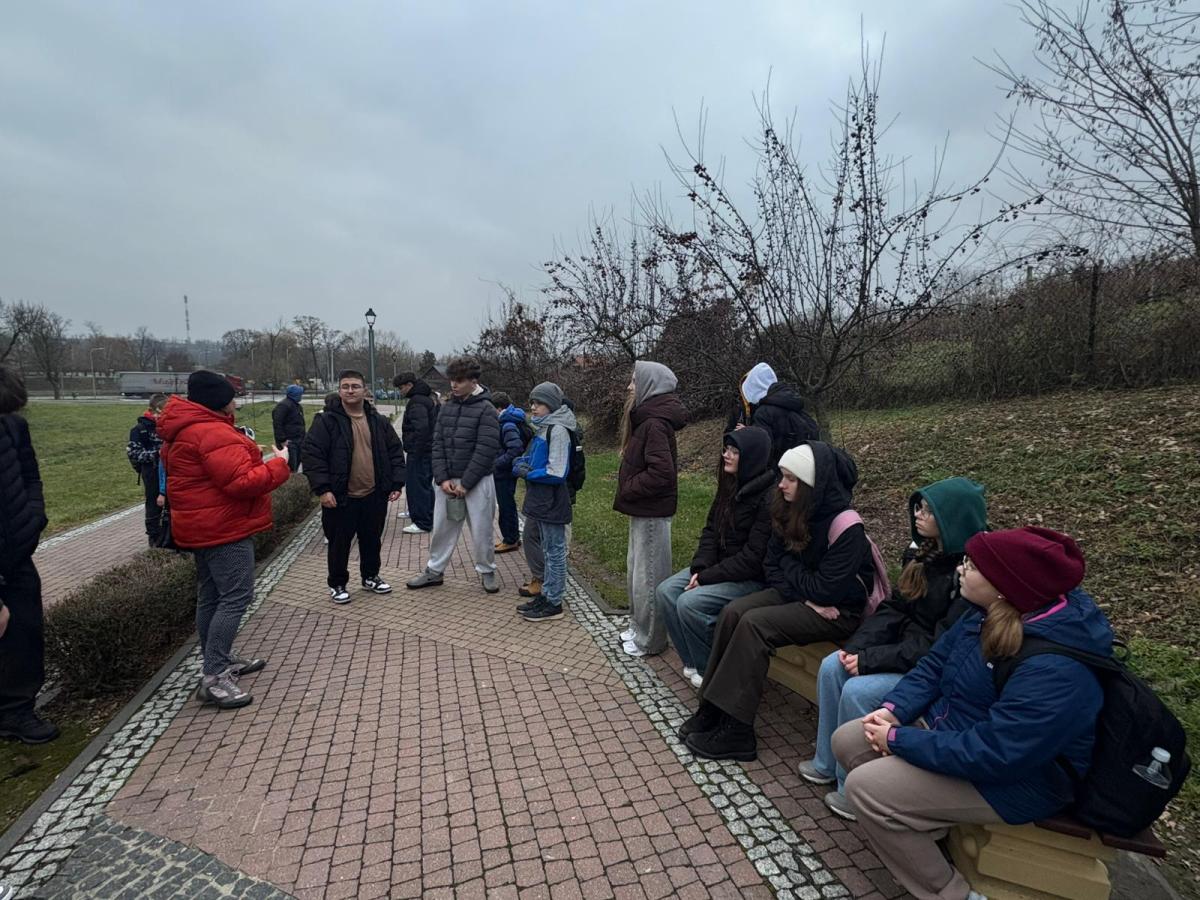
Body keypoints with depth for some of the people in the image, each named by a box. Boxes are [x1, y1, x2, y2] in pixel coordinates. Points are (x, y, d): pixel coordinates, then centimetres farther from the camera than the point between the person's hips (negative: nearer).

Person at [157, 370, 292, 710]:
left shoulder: (185, 431, 14)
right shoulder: (213, 433, -22)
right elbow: (242, 481, -27)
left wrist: (257, 461, 12)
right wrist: (278, 465, -15)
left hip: (205, 526, 11)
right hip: (223, 528, -11)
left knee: (211, 596, 17)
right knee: (236, 596, -9)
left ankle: (219, 661, 29)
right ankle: (213, 678, -7)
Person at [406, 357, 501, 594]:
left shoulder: (486, 410, -10)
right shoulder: (447, 407, 7)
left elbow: (485, 451, -16)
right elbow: (437, 444, 6)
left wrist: (465, 483, -16)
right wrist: (442, 478, -7)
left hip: (477, 482, -5)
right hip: (447, 481, 5)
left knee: (481, 531, 5)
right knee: (441, 528, 13)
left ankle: (487, 571, 23)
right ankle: (434, 571, 28)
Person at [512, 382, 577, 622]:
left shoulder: (557, 431, -16)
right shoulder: (543, 428, 12)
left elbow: (556, 473, -21)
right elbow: (533, 457, 21)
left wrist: (527, 474, -12)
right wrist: (522, 463, 0)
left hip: (552, 502, -9)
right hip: (541, 500, 9)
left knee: (554, 551, 1)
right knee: (547, 550, 17)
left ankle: (554, 604, 11)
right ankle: (546, 595, 29)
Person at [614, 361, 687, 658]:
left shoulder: (655, 424, -20)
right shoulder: (647, 419, 11)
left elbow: (661, 473, -28)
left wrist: (627, 491, -16)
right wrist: (628, 491, 6)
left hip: (652, 512, -10)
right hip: (644, 510, 10)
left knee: (648, 575, 3)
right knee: (637, 569, 20)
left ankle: (649, 640, 18)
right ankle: (639, 627, 35)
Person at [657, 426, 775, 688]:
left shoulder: (770, 497, -21)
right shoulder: (731, 485, 5)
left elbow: (754, 557, -24)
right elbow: (711, 530, 8)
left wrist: (708, 577, -19)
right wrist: (700, 568, -8)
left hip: (753, 578, -8)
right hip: (719, 566, 9)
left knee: (690, 603, -24)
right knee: (665, 591, -6)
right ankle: (694, 662, 7)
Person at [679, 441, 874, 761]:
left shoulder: (847, 527, -23)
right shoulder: (789, 512, -1)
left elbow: (824, 590, -24)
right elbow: (771, 567, 3)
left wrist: (787, 563, -9)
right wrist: (805, 597, -13)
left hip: (840, 610, -7)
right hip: (798, 595, 7)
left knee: (755, 623, -26)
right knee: (733, 612, -16)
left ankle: (736, 732, -19)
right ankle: (712, 709, -10)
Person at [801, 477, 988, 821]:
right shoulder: (925, 553, 2)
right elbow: (894, 608, 4)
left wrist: (869, 660, -23)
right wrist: (855, 647, -10)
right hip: (906, 648, 8)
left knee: (858, 691, -22)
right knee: (831, 667, -5)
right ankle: (827, 763, 12)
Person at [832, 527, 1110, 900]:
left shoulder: (1056, 670, -33)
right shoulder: (991, 613, -6)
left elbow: (992, 754, -32)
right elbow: (935, 663, 5)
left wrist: (899, 740, -23)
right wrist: (895, 709, -11)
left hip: (1014, 776, -8)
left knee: (866, 788, -19)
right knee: (847, 741, 3)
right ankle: (923, 833, 16)